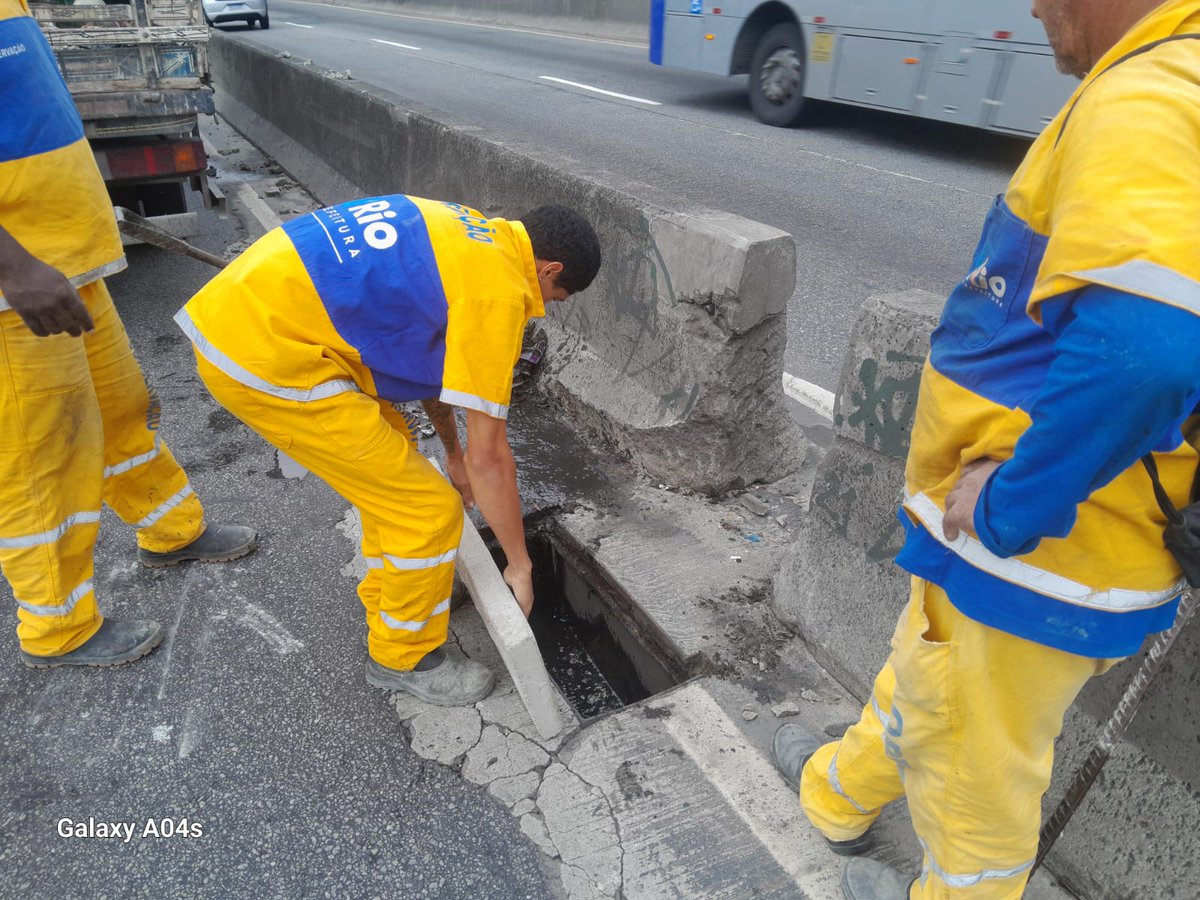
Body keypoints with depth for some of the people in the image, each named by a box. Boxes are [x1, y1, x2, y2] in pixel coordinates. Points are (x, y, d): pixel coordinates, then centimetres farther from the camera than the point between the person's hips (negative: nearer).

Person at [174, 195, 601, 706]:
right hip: (265, 359, -10)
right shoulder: (497, 291, -13)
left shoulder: (464, 235, 16)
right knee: (429, 513, -1)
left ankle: (388, 601, 44)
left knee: (389, 466, 25)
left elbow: (429, 357, 28)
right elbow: (489, 454, -9)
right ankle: (404, 657, 23)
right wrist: (519, 564, 4)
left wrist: (453, 454, 38)